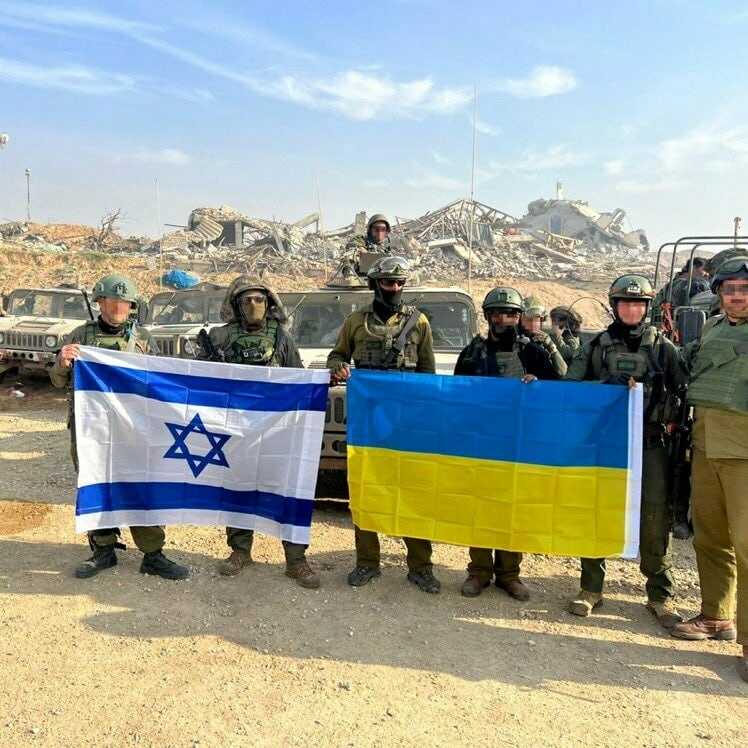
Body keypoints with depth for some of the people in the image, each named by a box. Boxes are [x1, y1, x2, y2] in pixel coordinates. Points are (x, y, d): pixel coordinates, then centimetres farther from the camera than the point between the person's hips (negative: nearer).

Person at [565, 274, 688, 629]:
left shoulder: (662, 346, 8)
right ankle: (591, 588, 16)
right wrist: (605, 384, -11)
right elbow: (570, 386, 5)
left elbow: (682, 391, 7)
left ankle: (660, 596, 13)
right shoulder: (598, 345, 8)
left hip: (649, 443, 0)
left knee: (654, 518, -2)